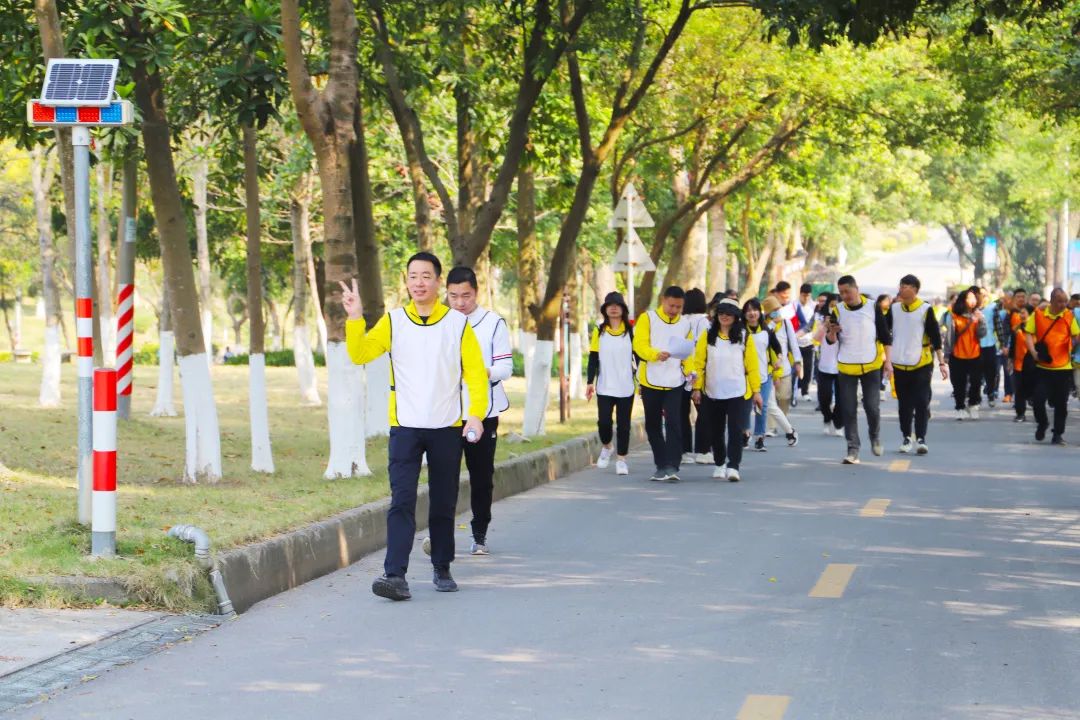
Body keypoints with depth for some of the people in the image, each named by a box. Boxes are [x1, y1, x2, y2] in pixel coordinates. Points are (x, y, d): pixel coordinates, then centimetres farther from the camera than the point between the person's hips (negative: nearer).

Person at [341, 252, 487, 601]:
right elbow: (360, 354, -7)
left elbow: (476, 372, 2)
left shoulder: (458, 323, 2)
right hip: (405, 427, -1)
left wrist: (476, 413, -10)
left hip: (447, 428, 1)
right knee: (402, 501, -12)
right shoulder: (392, 321, 3)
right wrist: (355, 319, -21)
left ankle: (442, 569, 24)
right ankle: (395, 575, -19)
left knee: (444, 504, 10)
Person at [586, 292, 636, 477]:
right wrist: (590, 382, 0)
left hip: (626, 388, -1)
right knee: (604, 421, -7)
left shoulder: (631, 331, 2)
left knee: (623, 424, 1)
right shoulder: (599, 331, 5)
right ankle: (606, 447, 22)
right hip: (605, 387, 1)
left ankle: (621, 459, 11)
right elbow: (593, 358, 6)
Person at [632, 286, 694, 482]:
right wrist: (656, 354, -28)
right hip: (651, 381, 0)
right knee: (652, 425, 8)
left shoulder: (685, 324, 10)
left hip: (674, 382, 0)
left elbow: (688, 352, 12)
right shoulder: (647, 318, 0)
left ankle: (672, 466, -17)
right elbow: (639, 345, -10)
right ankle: (661, 465, 20)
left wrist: (690, 370, -7)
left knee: (673, 422, -14)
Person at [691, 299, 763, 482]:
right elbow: (698, 363, 2)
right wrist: (697, 387, -4)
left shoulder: (744, 337, 1)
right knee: (716, 431, 13)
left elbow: (752, 366, 2)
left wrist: (756, 391, 0)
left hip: (738, 393, -2)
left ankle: (733, 467, -11)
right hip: (712, 393, 2)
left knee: (736, 430, -10)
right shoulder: (707, 336, 2)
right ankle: (719, 464, 29)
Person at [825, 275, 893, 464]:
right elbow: (831, 341, -2)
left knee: (872, 406, -1)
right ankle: (853, 449, 4)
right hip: (846, 367, 1)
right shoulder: (838, 310, -1)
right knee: (848, 410, -1)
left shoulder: (872, 308, -3)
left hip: (871, 366, -1)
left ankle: (875, 437, 27)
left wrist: (888, 361, -2)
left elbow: (885, 336, 3)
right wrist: (832, 332, -24)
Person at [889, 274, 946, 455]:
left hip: (922, 365, -3)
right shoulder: (894, 310, 6)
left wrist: (942, 362, -7)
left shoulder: (926, 310, -5)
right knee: (904, 404, 9)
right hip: (899, 365, 4)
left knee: (922, 403, -6)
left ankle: (921, 438, -4)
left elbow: (936, 338, -4)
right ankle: (907, 438, 17)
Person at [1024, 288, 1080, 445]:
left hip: (1063, 367, 1)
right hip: (1042, 366, -1)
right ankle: (1042, 423, 24)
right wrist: (1033, 352, -17)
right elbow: (1028, 334, -2)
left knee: (1061, 403, 4)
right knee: (1038, 398, -5)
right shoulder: (1038, 315, -2)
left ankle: (1058, 434, 17)